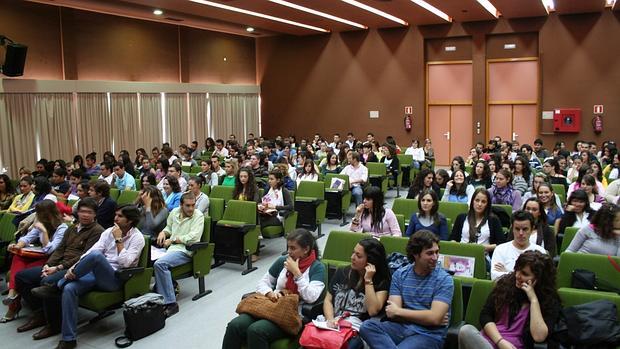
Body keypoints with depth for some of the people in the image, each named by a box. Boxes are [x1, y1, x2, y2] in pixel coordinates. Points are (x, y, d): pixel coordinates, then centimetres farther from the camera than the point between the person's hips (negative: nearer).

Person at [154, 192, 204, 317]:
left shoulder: (198, 216, -6)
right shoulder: (174, 212, 13)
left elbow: (192, 238, -16)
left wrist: (172, 239, -9)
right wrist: (163, 233, 7)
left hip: (184, 250, -7)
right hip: (170, 247, 7)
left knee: (159, 264, -31)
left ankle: (170, 303, -27)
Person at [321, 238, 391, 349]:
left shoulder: (381, 281, 2)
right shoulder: (341, 273, 16)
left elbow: (373, 311, -10)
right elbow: (328, 300, 14)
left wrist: (368, 280, -9)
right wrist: (330, 319, -5)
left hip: (358, 329, -3)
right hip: (334, 325, 4)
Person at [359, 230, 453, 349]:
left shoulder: (444, 279, -7)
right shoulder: (399, 274, 4)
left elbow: (435, 318, -17)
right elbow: (392, 313, -4)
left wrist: (398, 311, -7)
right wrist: (426, 318, -13)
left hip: (429, 333, -5)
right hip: (402, 327, 6)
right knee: (367, 326, -24)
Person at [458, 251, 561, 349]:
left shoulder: (550, 300, 1)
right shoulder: (505, 283, 8)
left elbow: (539, 337, -14)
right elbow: (485, 315, 3)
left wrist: (534, 299, -12)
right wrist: (500, 341, -12)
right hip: (488, 340, 4)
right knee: (466, 330, -32)